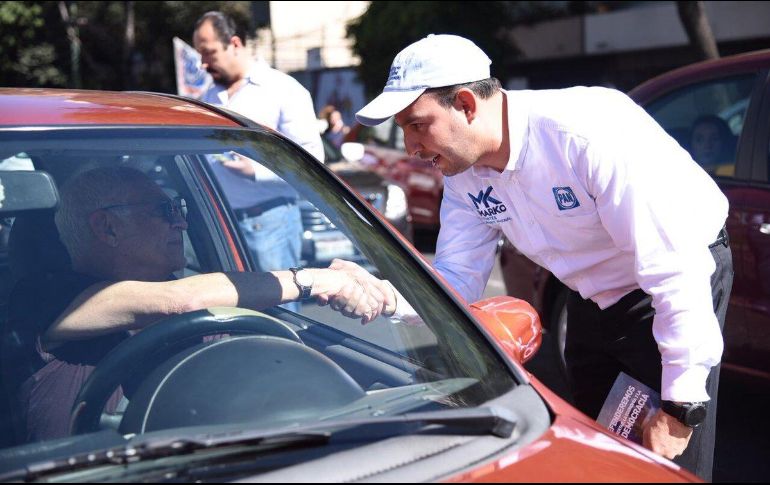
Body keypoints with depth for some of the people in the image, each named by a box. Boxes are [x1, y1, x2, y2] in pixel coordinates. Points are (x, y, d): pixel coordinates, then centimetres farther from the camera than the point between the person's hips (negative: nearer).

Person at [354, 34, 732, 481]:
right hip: (593, 300, 8)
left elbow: (675, 268, -33)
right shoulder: (464, 174, -10)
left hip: (682, 287, -7)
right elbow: (456, 279, -6)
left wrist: (682, 403, -30)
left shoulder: (592, 135, -34)